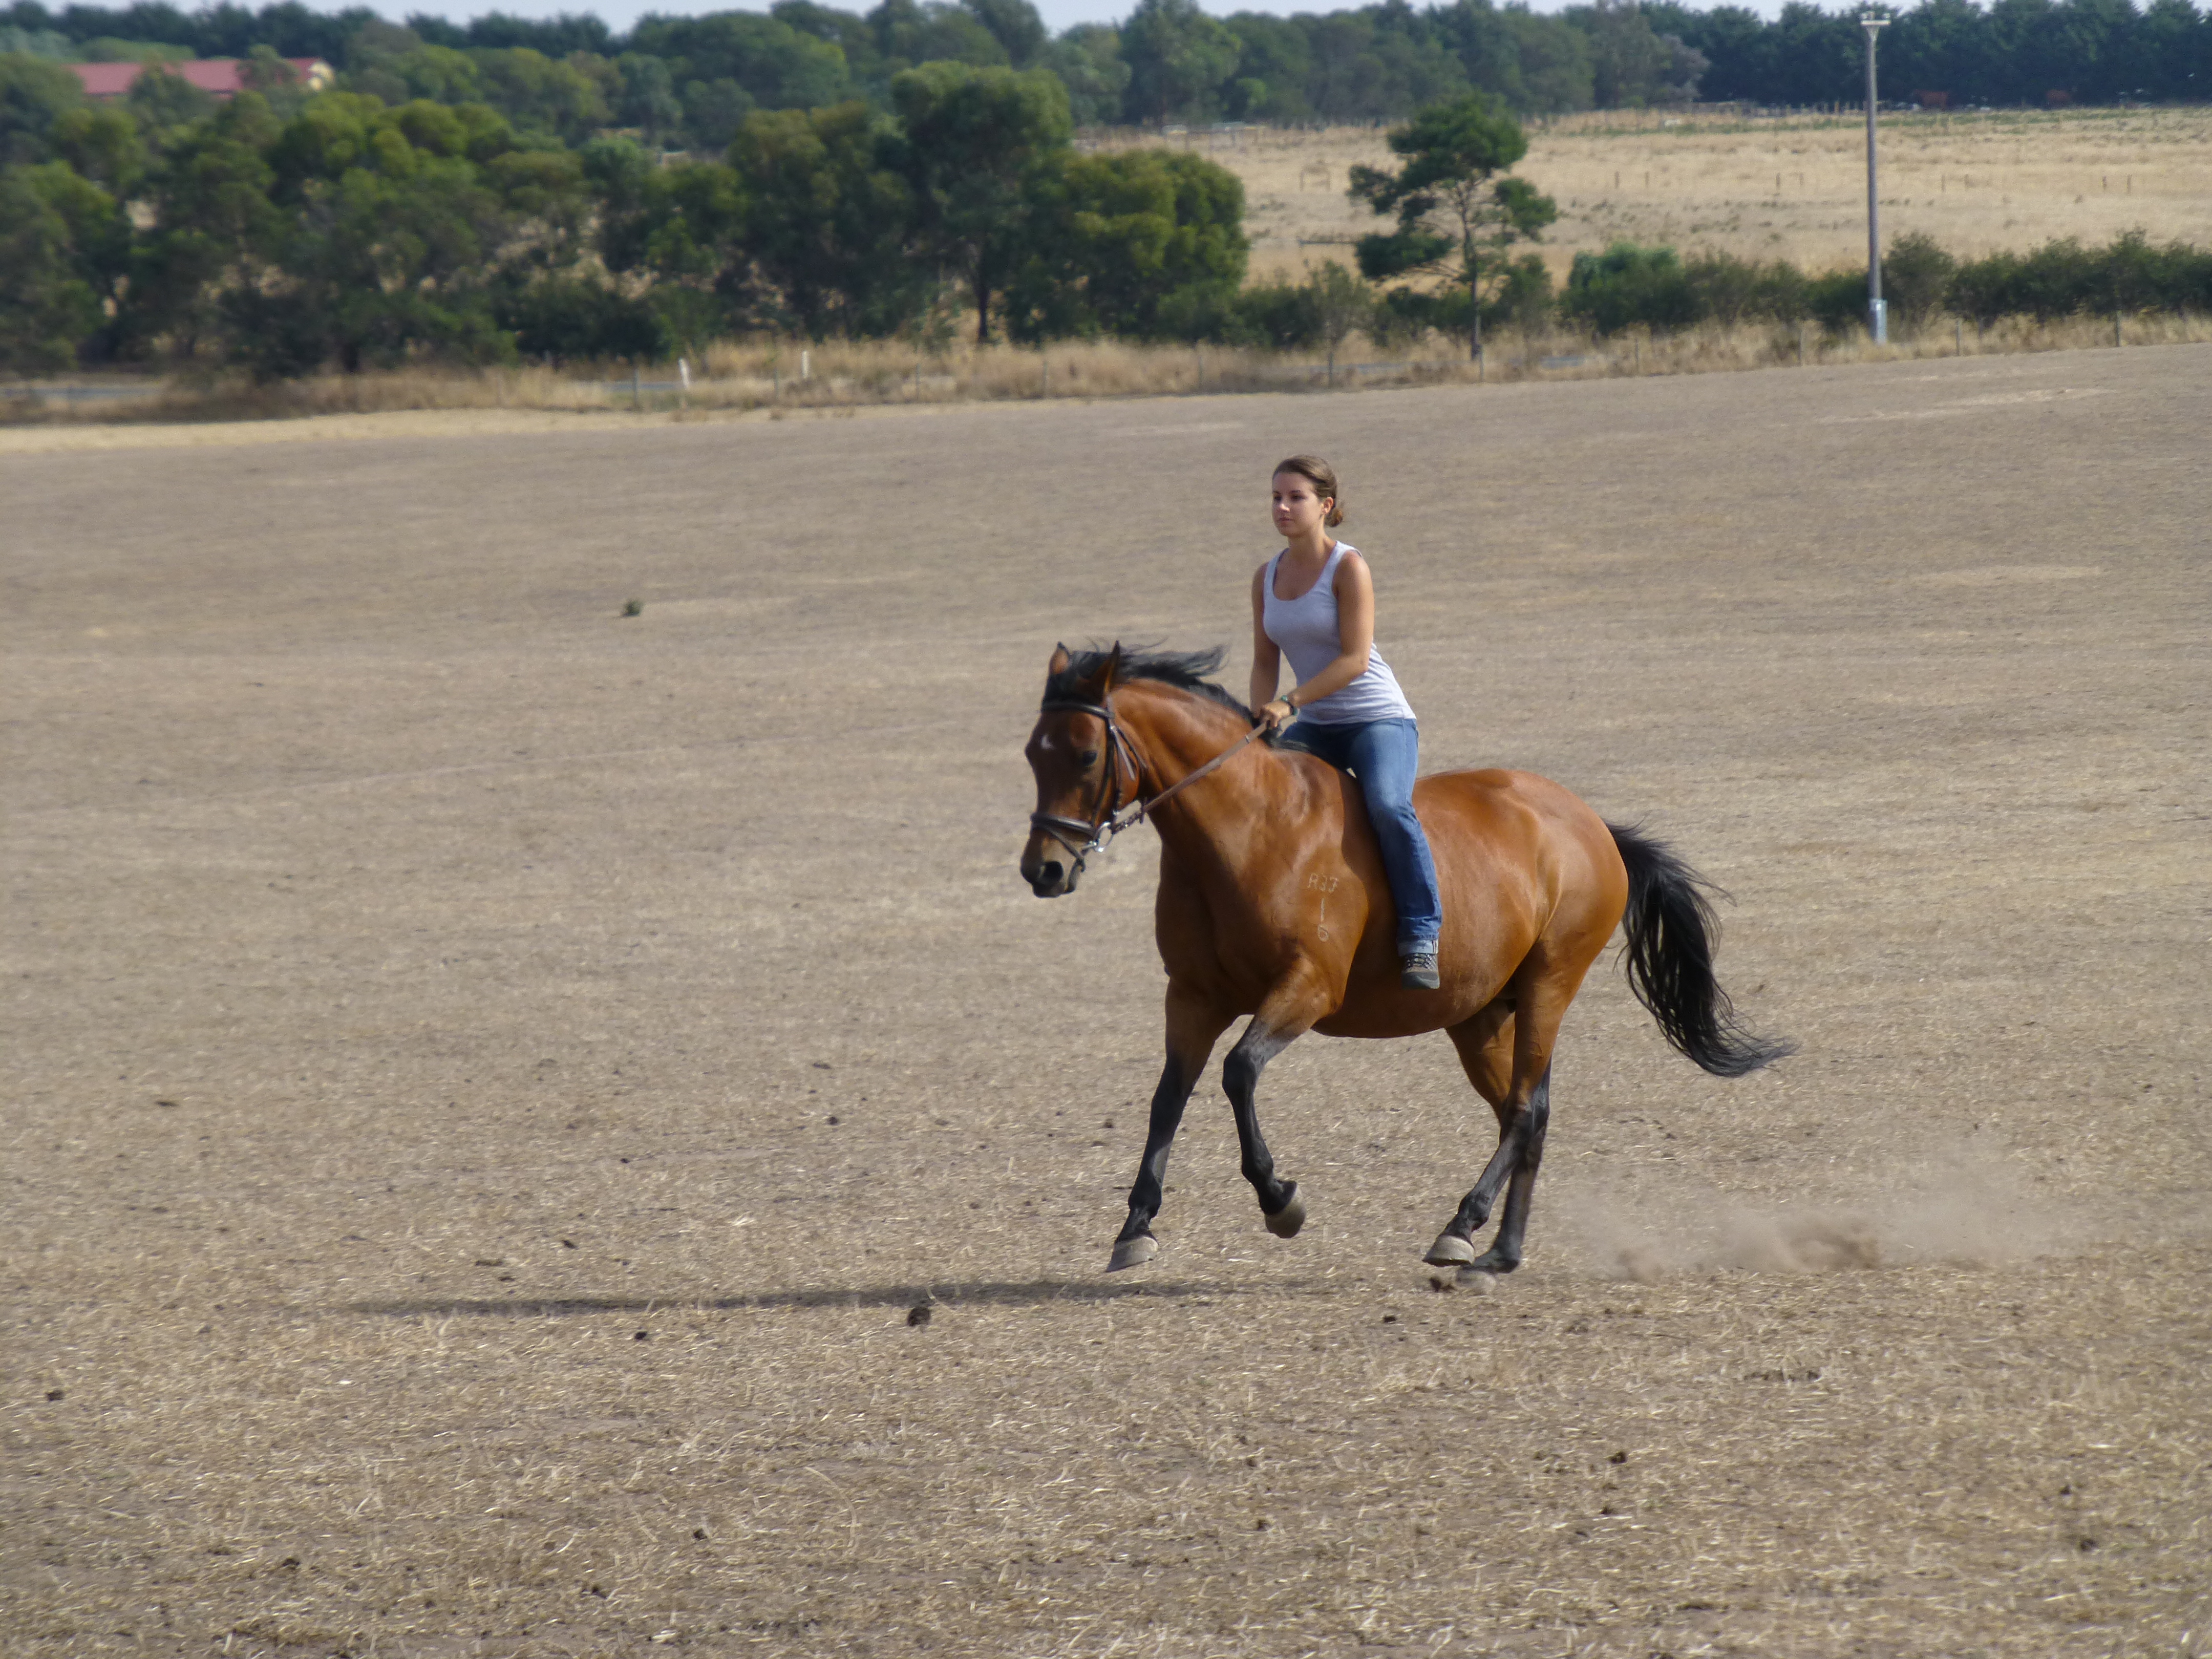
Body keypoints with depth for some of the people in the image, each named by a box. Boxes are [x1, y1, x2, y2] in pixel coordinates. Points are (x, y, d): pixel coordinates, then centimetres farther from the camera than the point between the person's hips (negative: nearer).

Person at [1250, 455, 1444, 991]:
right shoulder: (1267, 578, 7)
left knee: (1387, 806, -33)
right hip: (1314, 726, 7)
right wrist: (1262, 716, -8)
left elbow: (1355, 658, -19)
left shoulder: (1348, 567, -12)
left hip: (1378, 719, -7)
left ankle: (1421, 938, -29)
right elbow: (1265, 660, 11)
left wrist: (1290, 702, -24)